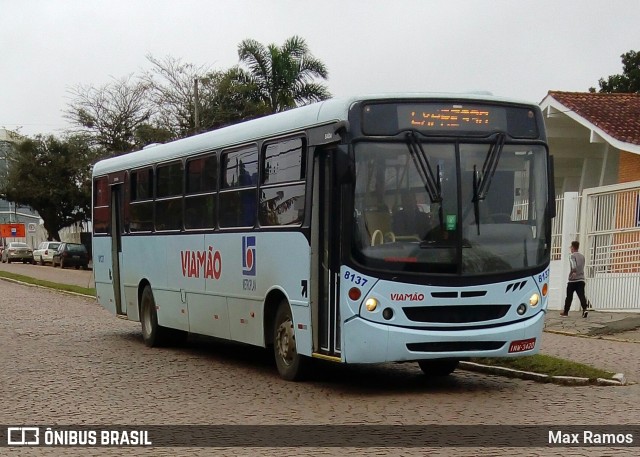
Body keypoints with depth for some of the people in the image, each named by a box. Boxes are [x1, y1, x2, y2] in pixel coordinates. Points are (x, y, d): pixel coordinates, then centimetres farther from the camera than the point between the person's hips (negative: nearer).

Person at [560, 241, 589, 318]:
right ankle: (585, 309, -27)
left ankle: (565, 312, 14)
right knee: (581, 296, -6)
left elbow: (574, 265, -24)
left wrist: (574, 271, -35)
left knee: (569, 297, 6)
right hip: (581, 279, 5)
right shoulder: (582, 256, 16)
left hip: (573, 280, -5)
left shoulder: (572, 256, -5)